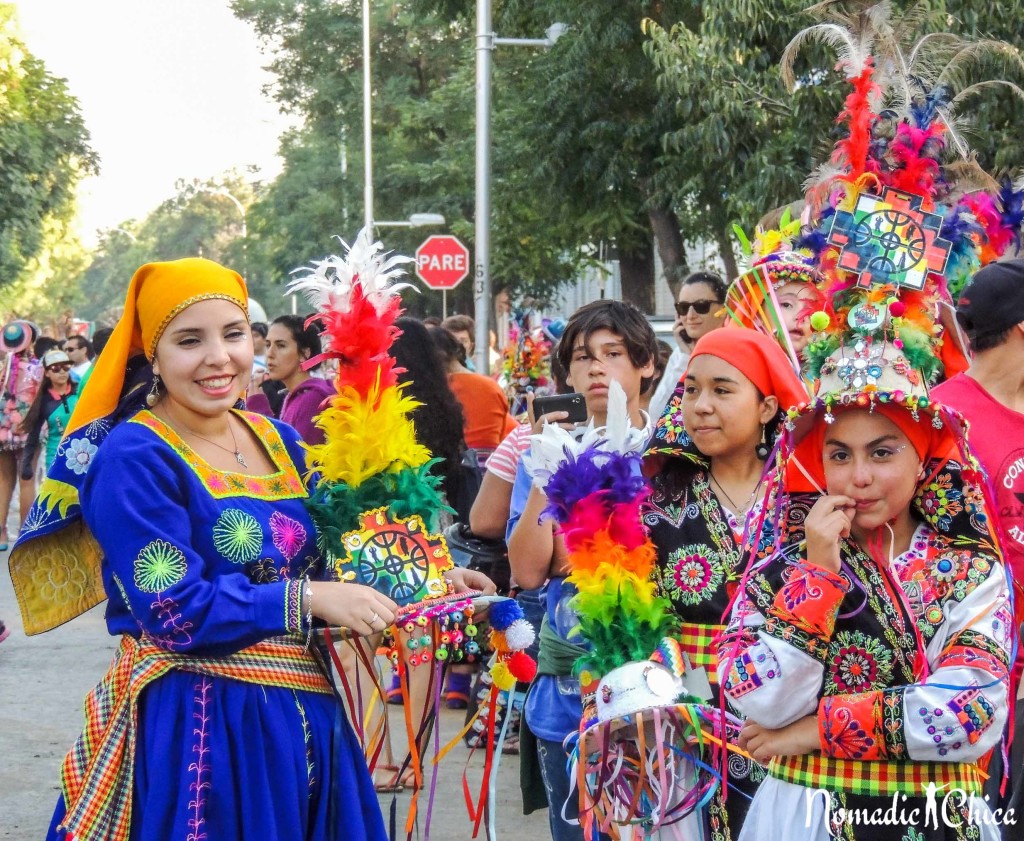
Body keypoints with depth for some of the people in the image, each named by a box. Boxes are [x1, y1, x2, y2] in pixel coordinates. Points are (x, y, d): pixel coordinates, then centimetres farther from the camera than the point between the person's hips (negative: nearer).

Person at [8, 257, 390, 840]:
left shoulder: (280, 442, 9)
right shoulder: (132, 458, -12)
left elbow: (313, 561, 12)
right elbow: (173, 611, -19)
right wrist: (309, 599, -20)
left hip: (303, 713, 7)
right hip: (195, 724, -6)